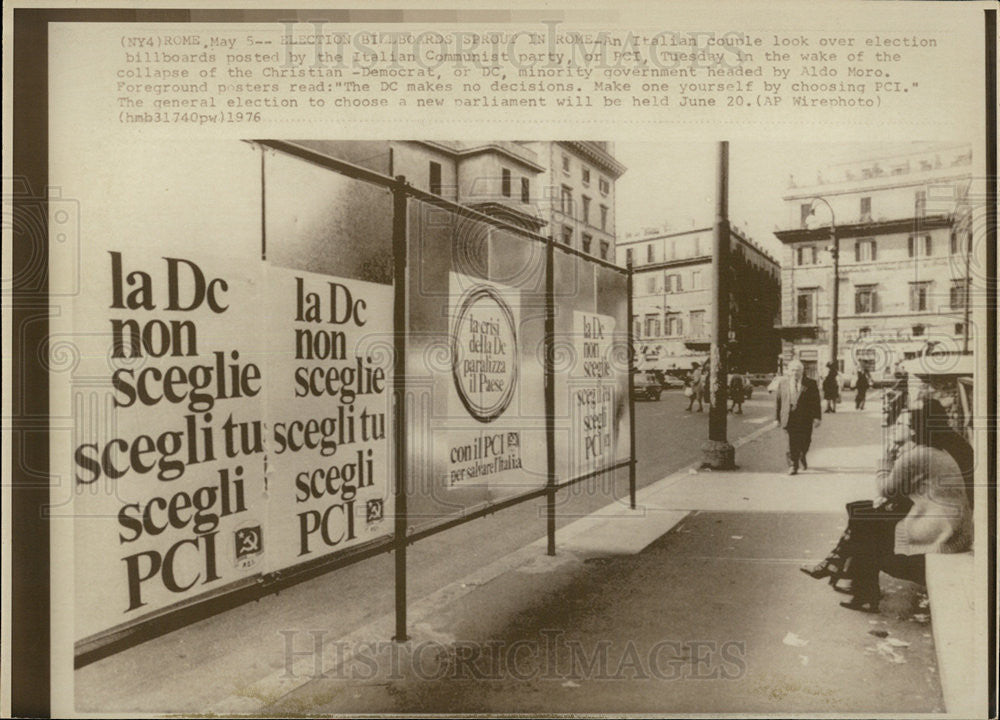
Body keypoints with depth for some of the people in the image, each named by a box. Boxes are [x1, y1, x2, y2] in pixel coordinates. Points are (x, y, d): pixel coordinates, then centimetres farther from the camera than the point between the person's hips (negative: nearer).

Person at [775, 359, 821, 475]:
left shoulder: (810, 383, 3)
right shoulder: (783, 382, 6)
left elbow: (816, 401, 2)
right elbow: (778, 400, 9)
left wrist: (817, 417, -5)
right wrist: (778, 417, 7)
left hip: (805, 418, 0)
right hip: (789, 417, 0)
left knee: (805, 441, 7)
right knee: (793, 442, -5)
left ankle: (802, 457, 39)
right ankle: (793, 465, 3)